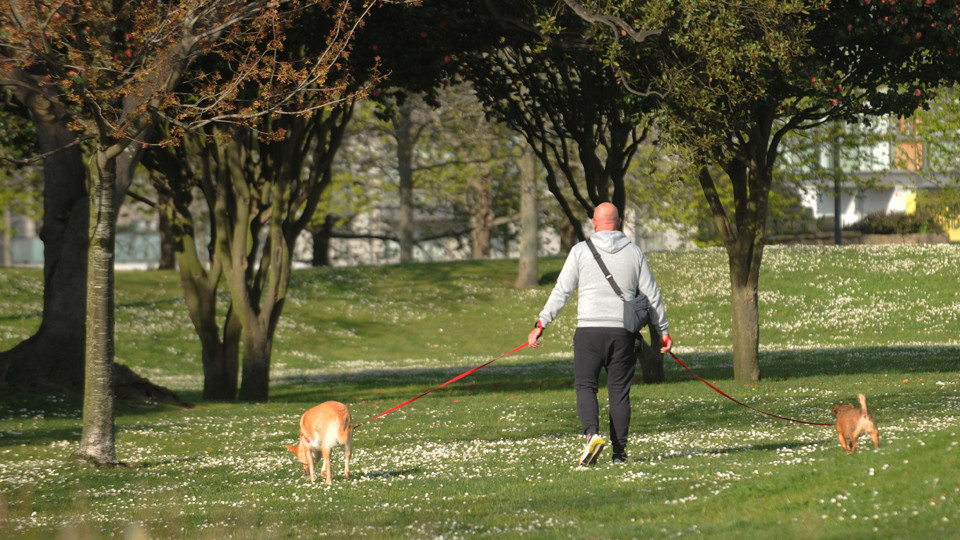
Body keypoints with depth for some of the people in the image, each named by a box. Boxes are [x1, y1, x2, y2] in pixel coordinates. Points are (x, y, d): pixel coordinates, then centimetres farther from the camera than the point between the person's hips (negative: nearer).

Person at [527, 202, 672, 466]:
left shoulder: (581, 251, 1)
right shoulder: (634, 253, 7)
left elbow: (561, 291, -2)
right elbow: (652, 296, 10)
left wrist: (541, 325, 2)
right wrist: (664, 331, 20)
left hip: (589, 329, -2)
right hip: (623, 332, 2)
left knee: (585, 386, 3)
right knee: (619, 391, 7)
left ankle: (592, 433, -21)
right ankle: (619, 452, 6)